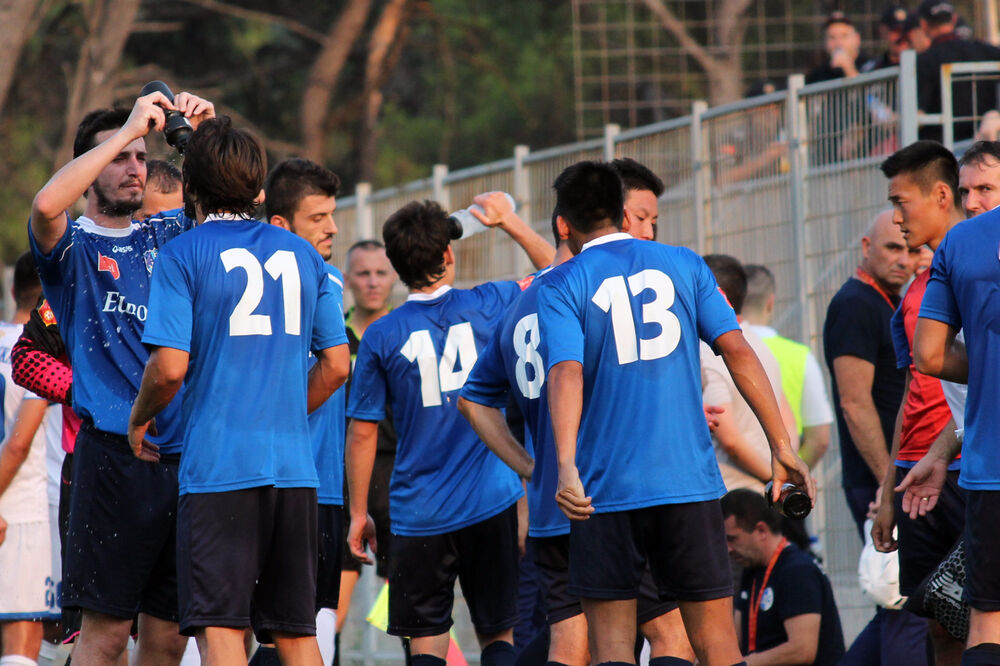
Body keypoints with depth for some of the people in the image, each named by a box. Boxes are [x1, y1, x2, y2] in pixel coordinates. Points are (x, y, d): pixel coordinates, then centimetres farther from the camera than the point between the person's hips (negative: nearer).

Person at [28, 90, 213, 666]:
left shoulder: (166, 236, 17)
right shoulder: (74, 246, 3)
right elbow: (46, 206, -19)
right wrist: (127, 129, -16)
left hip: (183, 454, 5)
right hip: (114, 451, -5)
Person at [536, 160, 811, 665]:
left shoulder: (562, 286, 1)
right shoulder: (684, 265, 9)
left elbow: (567, 373, -14)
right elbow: (737, 350, 2)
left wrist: (567, 469, -25)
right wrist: (781, 446, 3)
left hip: (606, 488, -2)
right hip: (690, 480, 2)